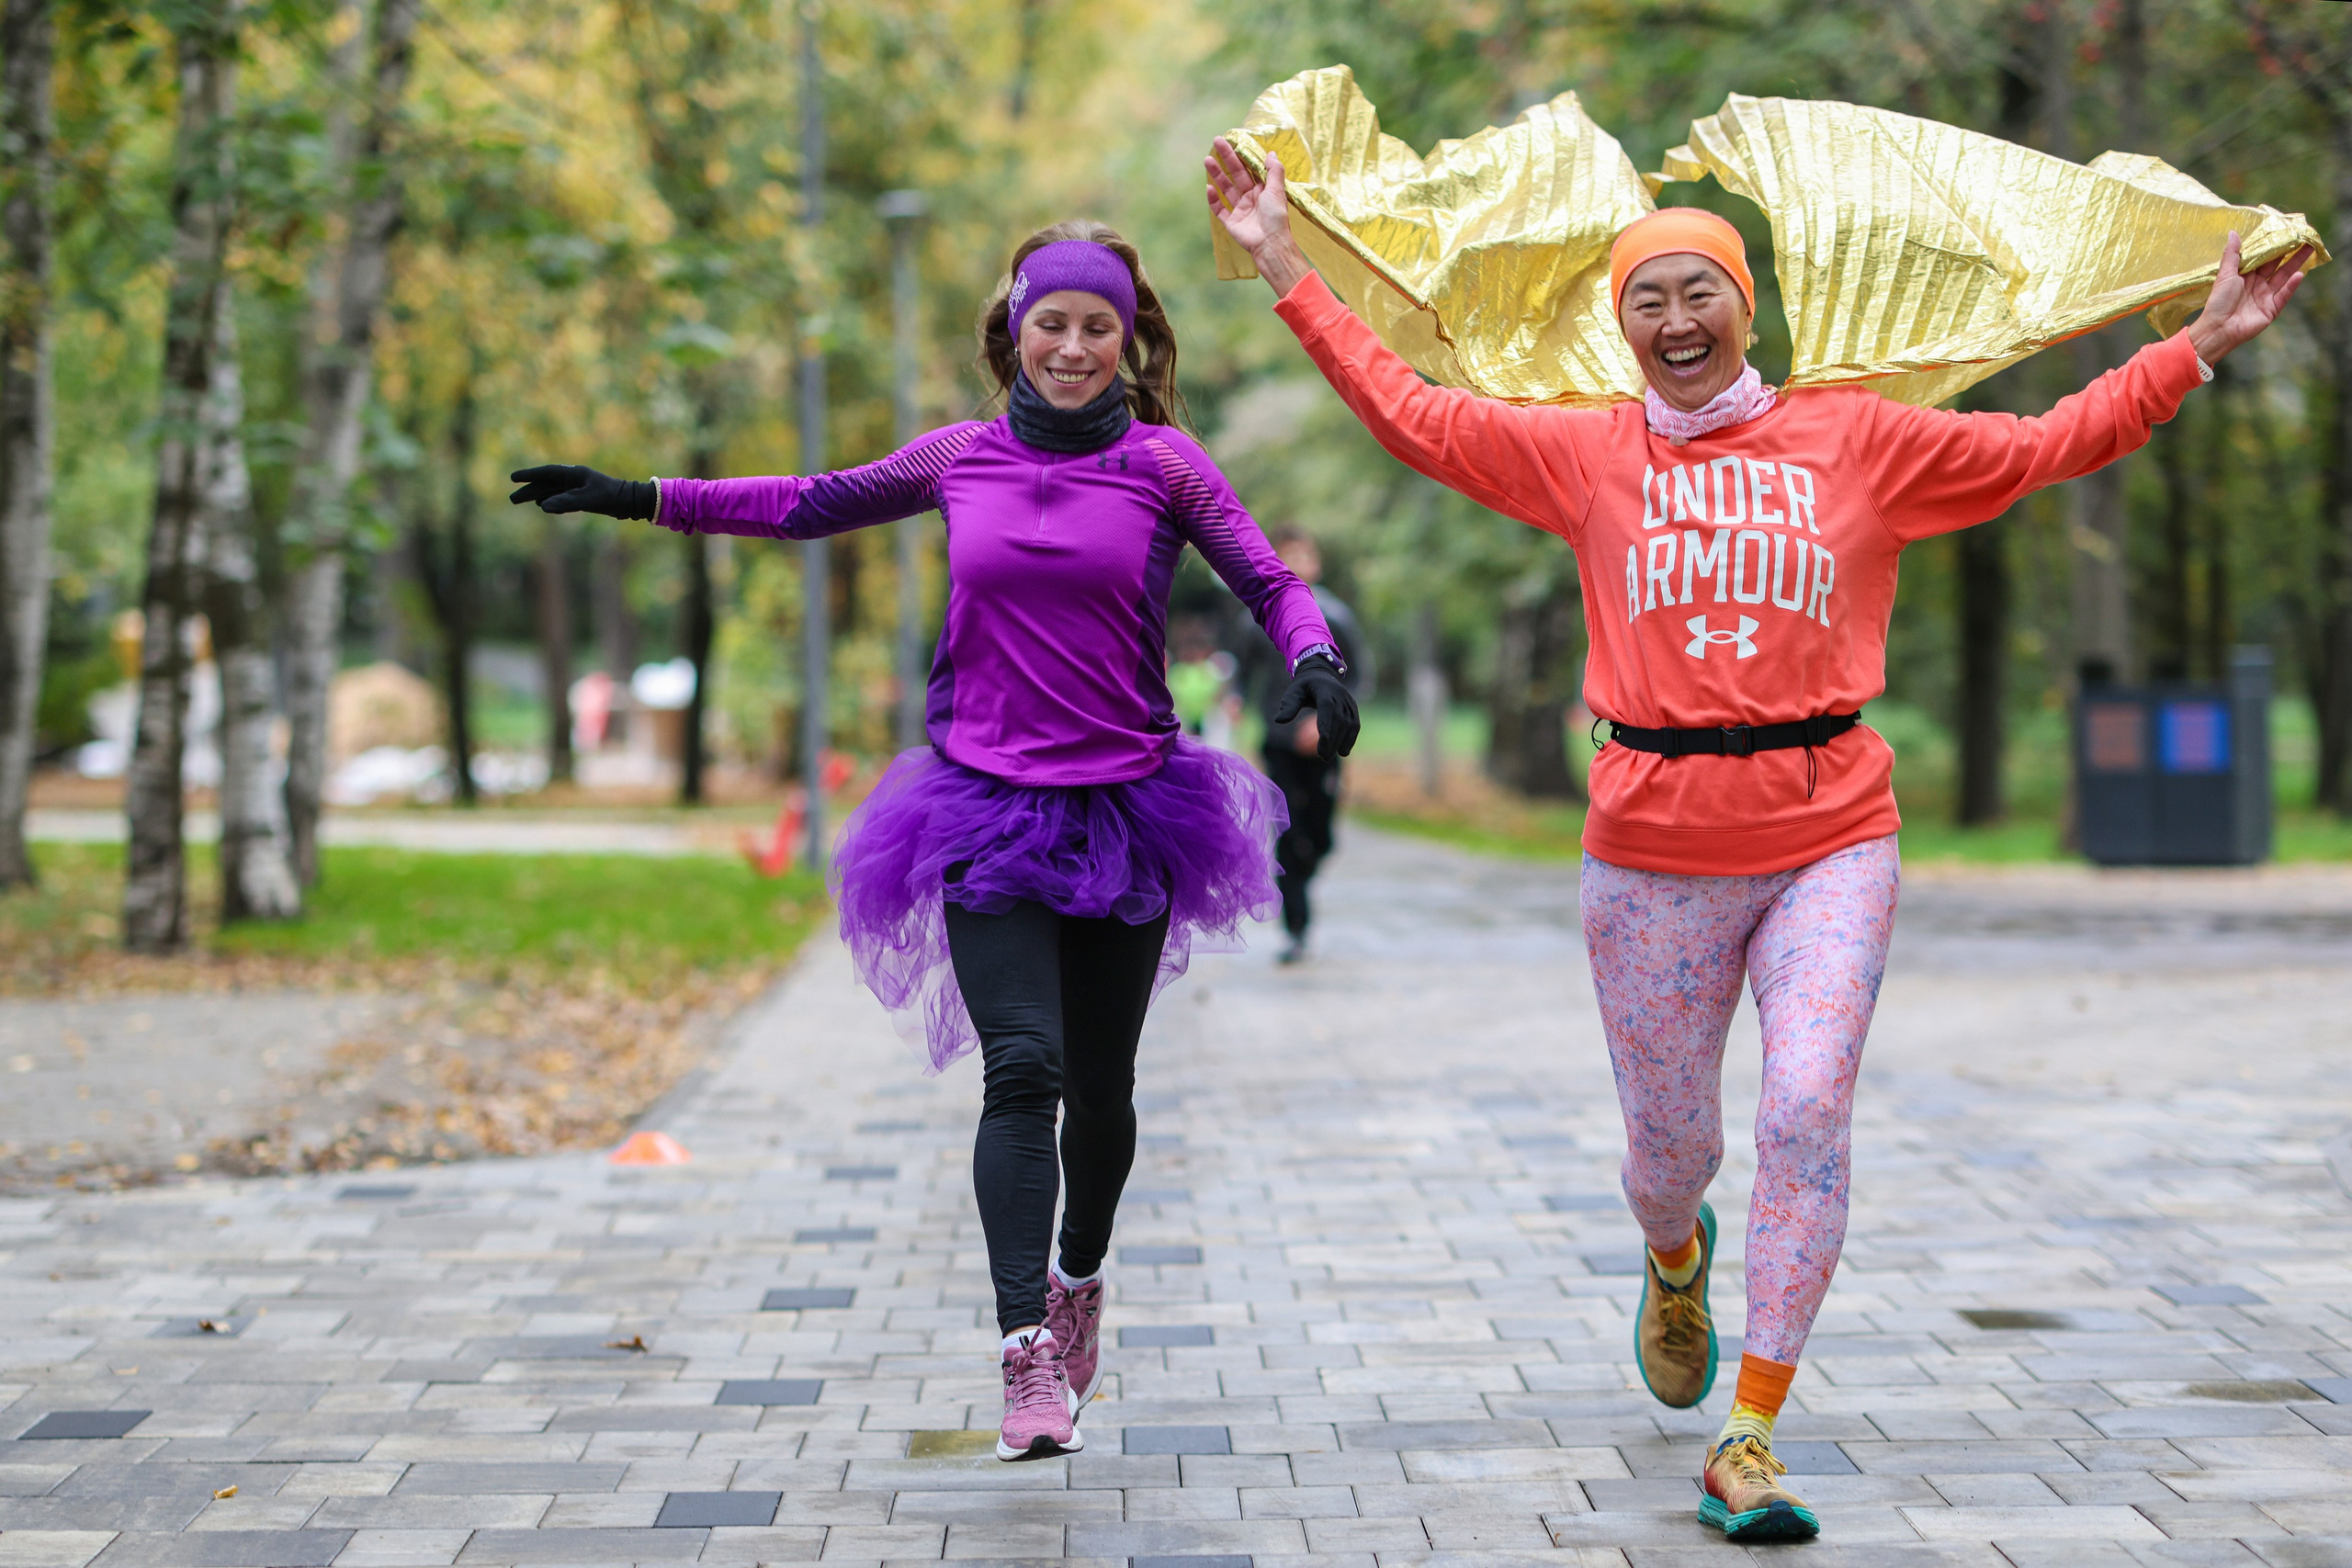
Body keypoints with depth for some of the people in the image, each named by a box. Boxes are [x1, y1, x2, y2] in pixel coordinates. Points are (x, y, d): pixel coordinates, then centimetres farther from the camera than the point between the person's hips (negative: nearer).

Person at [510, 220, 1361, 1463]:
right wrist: (640, 498, 16)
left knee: (1100, 1086, 9)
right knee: (1021, 1069, -15)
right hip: (989, 811, 0)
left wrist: (1314, 662, -25)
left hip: (1126, 811, 0)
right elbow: (809, 506, 17)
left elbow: (1269, 585, -4)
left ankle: (1081, 1278, 37)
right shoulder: (962, 459, 6)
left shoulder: (1164, 465, 0)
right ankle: (1028, 1357, -19)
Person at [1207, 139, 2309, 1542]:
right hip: (1656, 846, 1)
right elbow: (1409, 413, 6)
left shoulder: (1858, 440, 7)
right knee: (1672, 1138, 11)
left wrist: (2202, 346, 3)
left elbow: (2050, 446, 8)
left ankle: (1752, 1436, -7)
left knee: (1810, 1115, -15)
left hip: (1829, 836, 0)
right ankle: (1677, 1263, 50)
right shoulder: (1584, 454, 7)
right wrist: (1288, 272, 4)